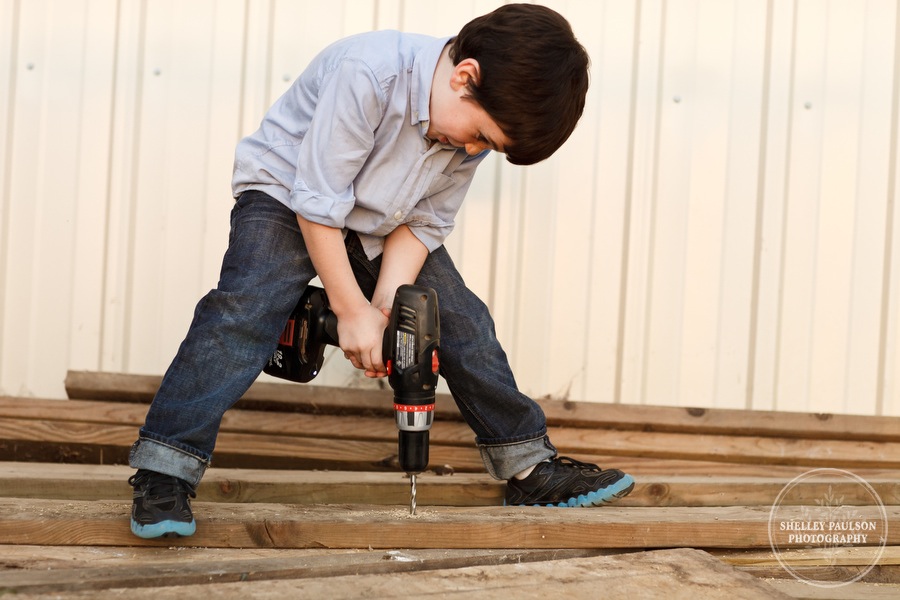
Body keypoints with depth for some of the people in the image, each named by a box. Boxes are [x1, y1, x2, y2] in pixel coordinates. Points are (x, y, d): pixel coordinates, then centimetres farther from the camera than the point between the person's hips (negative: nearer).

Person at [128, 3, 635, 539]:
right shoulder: (368, 73, -35)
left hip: (379, 224, 6)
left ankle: (530, 467, 12)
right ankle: (163, 479, -25)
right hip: (286, 196, -6)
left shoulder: (476, 123, -13)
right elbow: (318, 203, -29)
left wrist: (388, 305, -21)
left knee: (465, 322, 0)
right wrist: (352, 310, -25)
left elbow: (424, 222, -6)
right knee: (243, 311, -26)